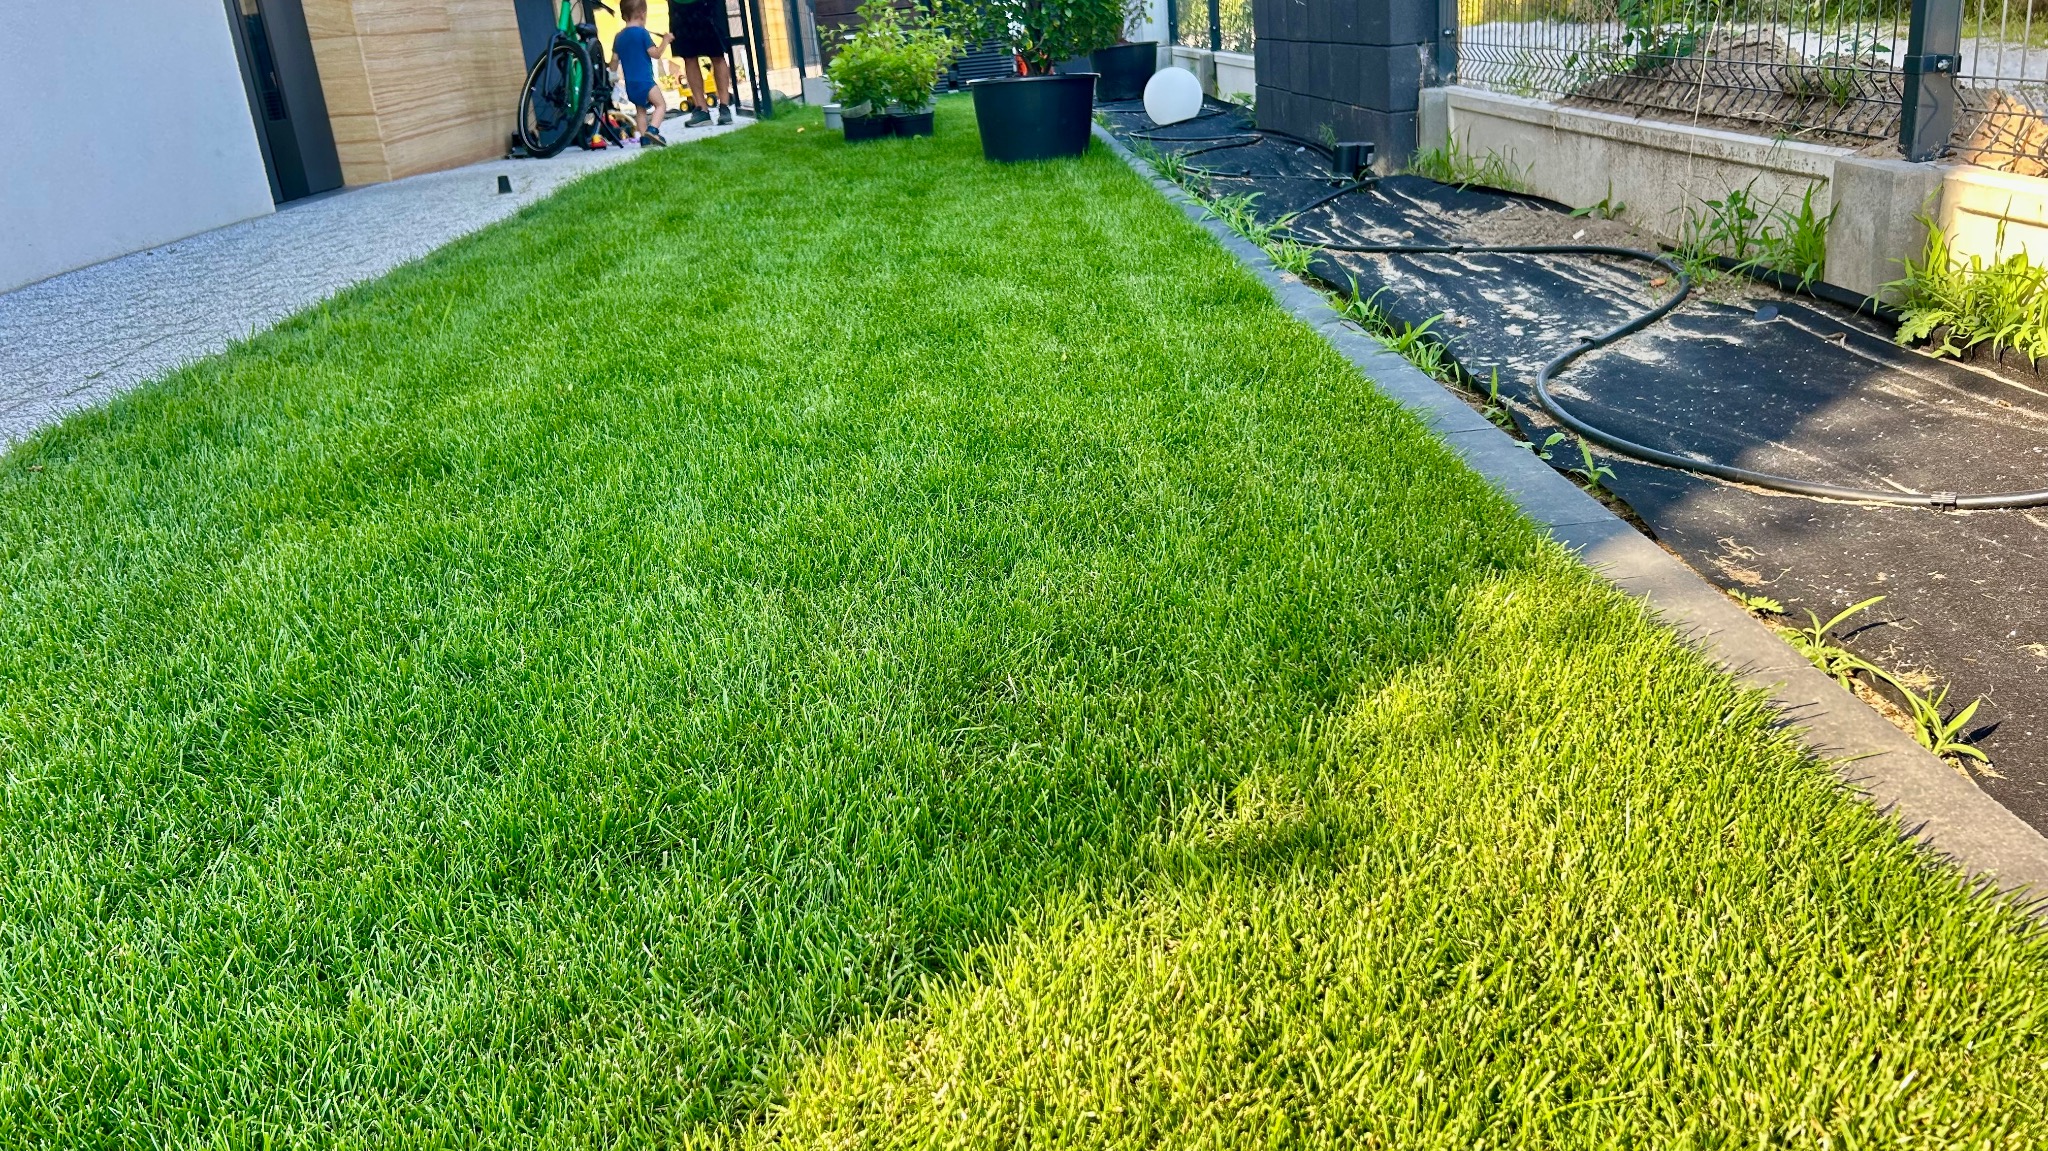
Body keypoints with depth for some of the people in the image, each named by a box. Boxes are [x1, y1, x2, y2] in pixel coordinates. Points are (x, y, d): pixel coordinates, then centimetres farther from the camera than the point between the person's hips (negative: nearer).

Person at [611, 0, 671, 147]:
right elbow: (655, 54, -11)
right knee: (661, 104, -2)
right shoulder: (642, 32, -8)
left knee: (640, 109, 15)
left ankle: (644, 138, 6)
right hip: (644, 80, -7)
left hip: (629, 84, 7)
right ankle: (652, 129, -23)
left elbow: (615, 59, 13)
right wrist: (665, 41, 1)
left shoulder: (618, 37, 12)